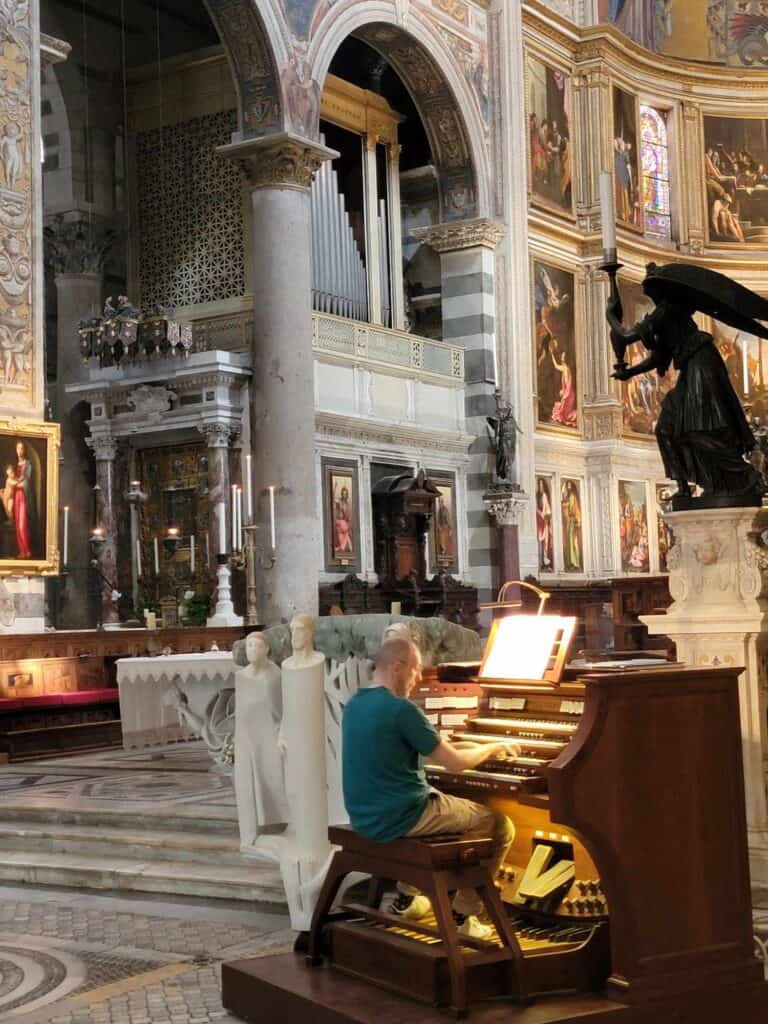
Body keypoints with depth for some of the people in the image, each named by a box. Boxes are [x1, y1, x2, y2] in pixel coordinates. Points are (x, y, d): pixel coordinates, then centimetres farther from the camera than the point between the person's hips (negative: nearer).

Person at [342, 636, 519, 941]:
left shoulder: (356, 704, 7)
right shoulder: (401, 709, -20)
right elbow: (454, 763, -14)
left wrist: (472, 747, 20)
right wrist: (492, 748, 4)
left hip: (365, 817, 9)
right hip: (400, 818, -9)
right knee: (500, 826, 6)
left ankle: (406, 898, 38)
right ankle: (462, 915, 7)